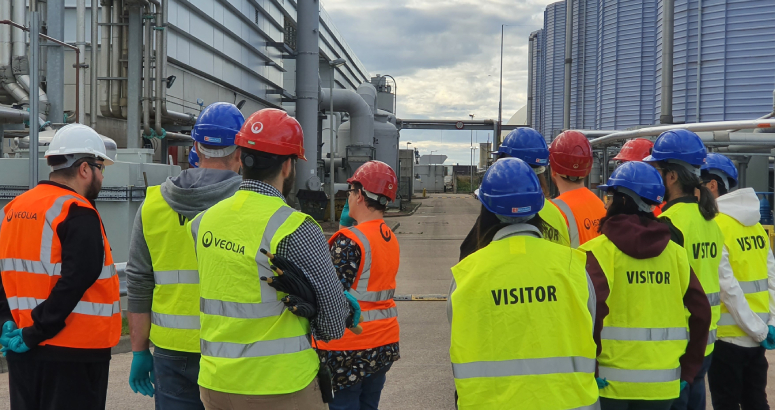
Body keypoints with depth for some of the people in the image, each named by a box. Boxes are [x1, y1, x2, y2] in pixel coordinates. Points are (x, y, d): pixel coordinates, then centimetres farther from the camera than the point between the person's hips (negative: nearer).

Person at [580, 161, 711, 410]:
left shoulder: (600, 251, -11)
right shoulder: (675, 253, 2)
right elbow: (701, 312, 0)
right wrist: (688, 369, 9)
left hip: (609, 381, -3)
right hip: (662, 383, 4)